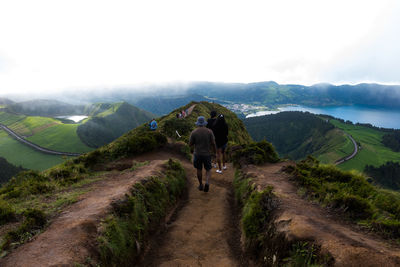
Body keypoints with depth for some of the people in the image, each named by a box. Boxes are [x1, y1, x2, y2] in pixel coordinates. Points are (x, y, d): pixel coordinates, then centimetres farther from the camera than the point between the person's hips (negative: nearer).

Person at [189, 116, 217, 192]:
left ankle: (200, 185, 33)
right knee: (208, 170, 16)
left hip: (197, 154, 0)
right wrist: (215, 149, 11)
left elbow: (190, 144, -6)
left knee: (199, 169, 22)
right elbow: (213, 143, -10)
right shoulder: (209, 131, -11)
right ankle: (207, 183, -8)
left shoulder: (194, 132, -11)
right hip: (207, 154, 0)